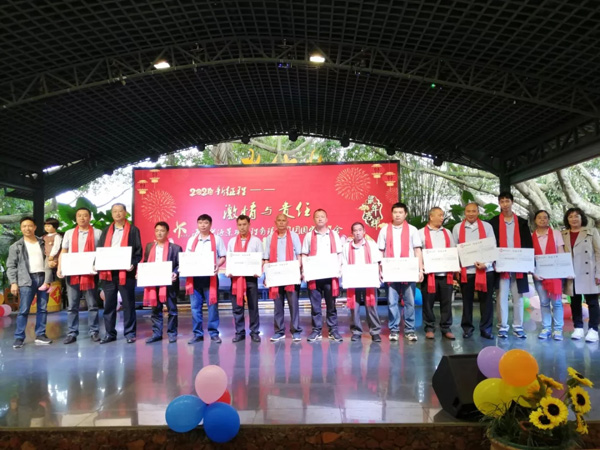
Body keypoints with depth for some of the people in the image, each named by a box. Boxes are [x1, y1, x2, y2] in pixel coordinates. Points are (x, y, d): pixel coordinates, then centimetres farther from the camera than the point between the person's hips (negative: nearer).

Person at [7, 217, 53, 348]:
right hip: (27, 280, -3)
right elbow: (11, 266, 3)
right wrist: (13, 282, -8)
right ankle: (19, 337, 1)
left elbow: (48, 260, 11)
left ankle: (40, 335, 13)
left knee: (42, 309, 5)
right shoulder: (16, 246, 7)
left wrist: (48, 279, 1)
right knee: (23, 310, -6)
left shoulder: (43, 243, 14)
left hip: (43, 277, 3)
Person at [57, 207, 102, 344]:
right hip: (72, 273, 2)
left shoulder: (97, 233, 5)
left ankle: (94, 332, 10)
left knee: (92, 305, 3)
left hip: (90, 273, -2)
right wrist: (60, 268, -2)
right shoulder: (69, 233, 13)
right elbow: (63, 252, 11)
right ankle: (72, 333, 12)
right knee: (72, 306, 6)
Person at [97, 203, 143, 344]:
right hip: (108, 272, 4)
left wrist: (133, 264, -18)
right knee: (109, 304, 9)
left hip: (126, 273, -4)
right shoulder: (106, 231, 16)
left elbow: (138, 251, -1)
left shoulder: (133, 230, 3)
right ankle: (110, 333, 19)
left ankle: (130, 333, 11)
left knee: (128, 304, 2)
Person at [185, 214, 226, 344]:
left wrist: (217, 265, -16)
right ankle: (197, 334, 14)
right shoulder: (191, 240, 13)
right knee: (195, 307, 5)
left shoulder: (217, 239, 4)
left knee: (212, 305, 0)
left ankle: (214, 333, 9)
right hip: (194, 277, 3)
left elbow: (223, 257, 3)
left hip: (210, 277, -3)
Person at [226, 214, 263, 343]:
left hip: (251, 277, -2)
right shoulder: (232, 241, 11)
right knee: (237, 306, 5)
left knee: (253, 306, 3)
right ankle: (239, 332, 15)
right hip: (235, 277, 2)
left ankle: (255, 332, 12)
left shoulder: (256, 241, 4)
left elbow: (261, 259, 1)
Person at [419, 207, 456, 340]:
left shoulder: (447, 233, 17)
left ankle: (446, 328, 15)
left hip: (446, 273, 4)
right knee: (428, 302, 2)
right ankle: (429, 328, 13)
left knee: (446, 302, 5)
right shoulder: (421, 233, 3)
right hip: (429, 273, -3)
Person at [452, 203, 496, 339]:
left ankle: (486, 329, 17)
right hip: (465, 270, 0)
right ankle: (467, 328, 21)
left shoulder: (487, 226, 4)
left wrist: (486, 263, -12)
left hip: (485, 269, 0)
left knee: (486, 300, 5)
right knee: (467, 300, 9)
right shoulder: (457, 228, 6)